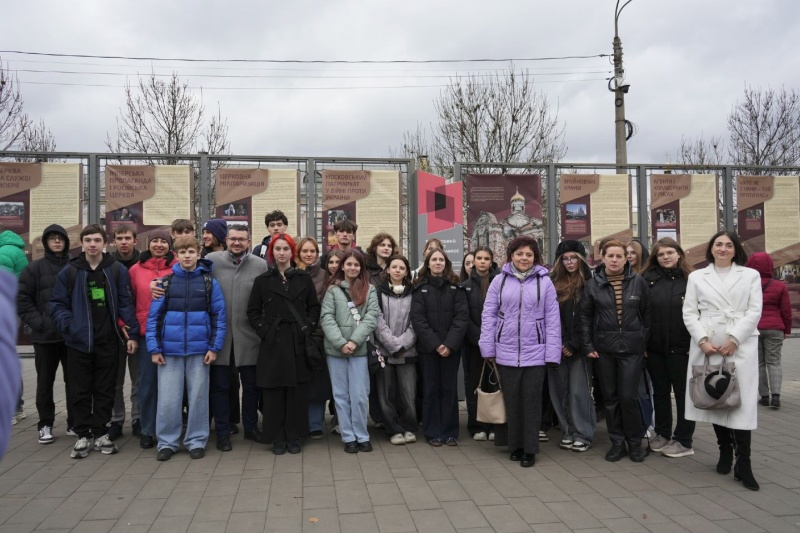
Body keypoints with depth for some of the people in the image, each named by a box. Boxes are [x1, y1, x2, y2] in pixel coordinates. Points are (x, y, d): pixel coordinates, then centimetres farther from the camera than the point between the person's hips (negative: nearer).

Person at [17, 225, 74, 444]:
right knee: (45, 382, 8)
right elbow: (22, 299, 0)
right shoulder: (35, 268, 2)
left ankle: (74, 423, 20)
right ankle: (45, 425, 21)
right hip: (45, 336, 0)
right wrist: (37, 322, -10)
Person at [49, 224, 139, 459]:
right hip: (78, 341, 1)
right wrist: (68, 326, -13)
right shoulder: (69, 271, 2)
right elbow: (58, 304, 4)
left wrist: (132, 334, -6)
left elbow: (126, 304, -1)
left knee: (105, 390, 8)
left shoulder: (117, 270, 0)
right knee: (80, 391, 7)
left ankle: (100, 433, 20)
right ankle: (83, 435, 19)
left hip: (108, 341, 0)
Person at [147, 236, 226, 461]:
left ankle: (196, 441, 20)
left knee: (198, 396, 7)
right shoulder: (165, 282, 3)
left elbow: (219, 316, 0)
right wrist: (154, 348, -4)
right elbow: (153, 316, 2)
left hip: (199, 349, 0)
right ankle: (167, 442, 19)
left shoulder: (210, 282, 1)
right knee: (168, 398, 4)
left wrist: (215, 347, -6)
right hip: (170, 349, 1)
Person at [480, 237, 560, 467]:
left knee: (531, 401, 5)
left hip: (535, 353, -1)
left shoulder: (544, 282, -1)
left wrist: (552, 353, -5)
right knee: (512, 400, 10)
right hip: (506, 352, 1)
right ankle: (515, 445, 25)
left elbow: (552, 319, -1)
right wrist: (488, 348, -2)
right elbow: (488, 315, 2)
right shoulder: (499, 280, 1)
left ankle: (530, 449, 17)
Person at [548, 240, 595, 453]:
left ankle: (583, 435, 9)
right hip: (557, 347, 4)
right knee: (559, 392, 6)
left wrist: (573, 345, -9)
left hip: (579, 348, -4)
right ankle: (567, 433, 18)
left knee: (579, 392, -3)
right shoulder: (554, 283, 9)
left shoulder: (589, 284, -3)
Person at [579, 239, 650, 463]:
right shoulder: (593, 284, 1)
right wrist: (587, 346, 0)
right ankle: (617, 442, 22)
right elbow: (585, 316, 5)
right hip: (604, 349, 1)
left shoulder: (638, 282, 0)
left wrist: (646, 343, 1)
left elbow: (647, 314, 4)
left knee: (628, 397, -3)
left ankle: (635, 442, 17)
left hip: (632, 348, -1)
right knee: (610, 397, 9)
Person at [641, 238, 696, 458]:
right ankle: (662, 434, 28)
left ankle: (683, 441, 18)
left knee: (683, 393, 8)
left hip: (681, 348, -3)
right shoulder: (648, 279, 2)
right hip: (654, 347, 3)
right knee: (660, 392, 14)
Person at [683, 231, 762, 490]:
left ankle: (743, 463, -3)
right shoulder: (697, 277, 12)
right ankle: (725, 450, 23)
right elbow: (689, 313, 5)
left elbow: (754, 311, 1)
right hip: (706, 345, 2)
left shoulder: (750, 275, 11)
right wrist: (702, 340, -9)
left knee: (741, 400, -7)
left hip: (741, 345, -1)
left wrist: (734, 339, -11)